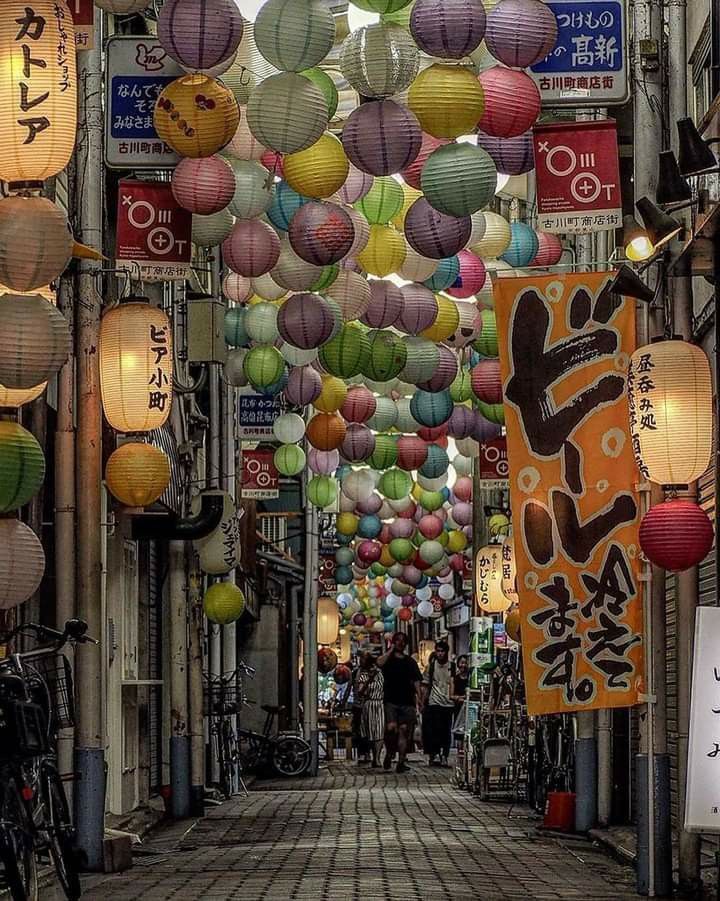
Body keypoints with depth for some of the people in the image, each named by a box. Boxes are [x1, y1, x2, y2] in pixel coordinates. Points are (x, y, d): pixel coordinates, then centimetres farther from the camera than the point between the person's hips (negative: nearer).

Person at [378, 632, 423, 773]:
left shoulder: (410, 661, 17)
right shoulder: (389, 658, 8)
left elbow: (416, 681, 13)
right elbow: (379, 663, -16)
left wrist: (419, 697, -1)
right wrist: (391, 650, -4)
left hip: (407, 702, 3)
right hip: (391, 700, -3)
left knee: (404, 730, -2)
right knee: (391, 727, -19)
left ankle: (401, 763, -2)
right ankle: (389, 753, 5)